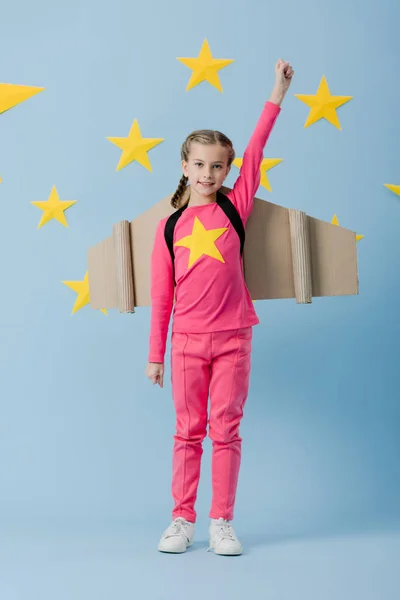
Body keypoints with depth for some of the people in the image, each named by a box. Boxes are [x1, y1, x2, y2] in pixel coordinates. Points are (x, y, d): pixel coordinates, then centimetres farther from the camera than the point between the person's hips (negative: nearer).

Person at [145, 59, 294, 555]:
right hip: (187, 341, 1)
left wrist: (276, 96, -11)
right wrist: (155, 354, 5)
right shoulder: (168, 227, 4)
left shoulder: (233, 207, 3)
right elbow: (161, 296, 5)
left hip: (233, 337, 0)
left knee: (226, 430, 5)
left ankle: (222, 523, 12)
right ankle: (182, 521, 15)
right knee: (188, 432, 7)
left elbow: (255, 153, -6)